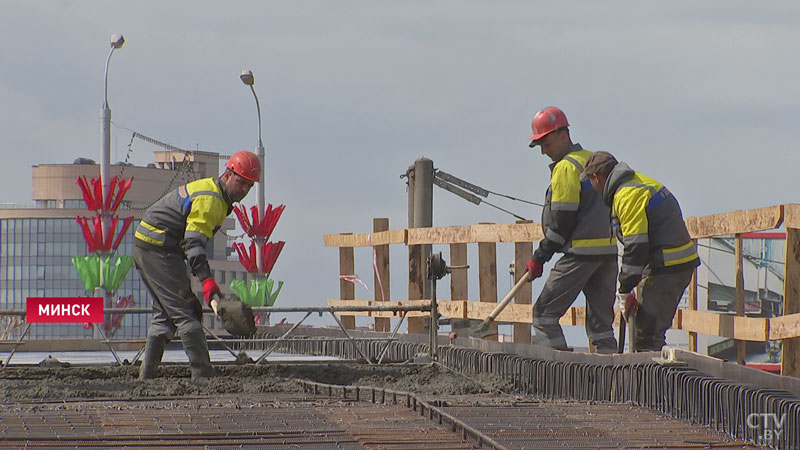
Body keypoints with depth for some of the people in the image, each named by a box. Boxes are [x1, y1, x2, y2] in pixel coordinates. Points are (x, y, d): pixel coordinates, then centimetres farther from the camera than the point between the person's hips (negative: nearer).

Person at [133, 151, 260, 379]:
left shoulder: (207, 189, 17)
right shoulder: (210, 199, -18)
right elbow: (193, 242, -28)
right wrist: (207, 280, -36)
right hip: (159, 249, -11)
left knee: (165, 313, 15)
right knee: (186, 311, -10)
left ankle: (147, 375, 13)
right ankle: (202, 374, -11)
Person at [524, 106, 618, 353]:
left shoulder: (566, 168, -9)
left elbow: (562, 220, -13)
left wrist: (540, 257, -7)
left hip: (581, 251, -9)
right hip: (609, 250, 9)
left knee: (544, 314, -3)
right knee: (601, 321, 10)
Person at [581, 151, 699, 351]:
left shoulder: (627, 195, -14)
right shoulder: (638, 182, 19)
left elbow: (636, 246, -19)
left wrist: (625, 289, -13)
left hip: (667, 266, -10)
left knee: (647, 331, -12)